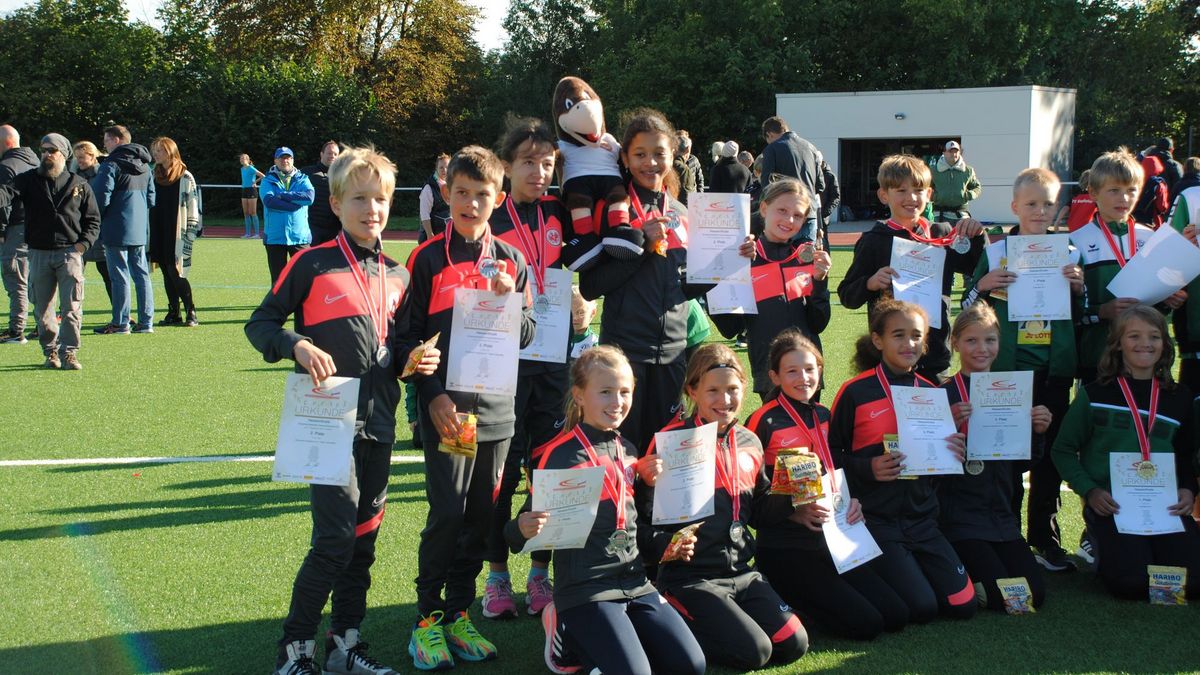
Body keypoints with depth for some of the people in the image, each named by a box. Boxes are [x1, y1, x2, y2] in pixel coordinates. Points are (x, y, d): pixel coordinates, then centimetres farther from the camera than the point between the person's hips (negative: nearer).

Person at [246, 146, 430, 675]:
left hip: (378, 422, 6)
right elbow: (260, 324, -2)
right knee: (336, 537, -10)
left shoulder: (396, 275, 11)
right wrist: (298, 347, -19)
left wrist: (414, 361, 1)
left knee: (365, 534, 11)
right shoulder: (313, 264, -5)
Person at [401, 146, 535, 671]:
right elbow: (410, 335, -1)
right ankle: (428, 617, 8)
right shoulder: (428, 259, -2)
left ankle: (458, 613, 20)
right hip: (447, 407, -4)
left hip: (496, 406, 4)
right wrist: (432, 395, -11)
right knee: (447, 512, -7)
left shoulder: (510, 261, 9)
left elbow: (528, 337, 10)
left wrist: (510, 302, -9)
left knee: (481, 514, 8)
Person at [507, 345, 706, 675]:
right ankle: (569, 637, 8)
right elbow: (534, 520, -10)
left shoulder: (628, 451, 10)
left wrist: (652, 483, 2)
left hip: (635, 583, 7)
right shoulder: (561, 455, -11)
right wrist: (524, 528, -33)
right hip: (585, 589, -7)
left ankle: (593, 644, 14)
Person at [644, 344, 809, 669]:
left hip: (742, 572, 7)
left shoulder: (750, 443, 9)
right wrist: (667, 544, -31)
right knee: (754, 652, -19)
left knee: (794, 644, -5)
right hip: (691, 577, -6)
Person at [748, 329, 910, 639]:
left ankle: (804, 599, 13)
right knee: (866, 623, -17)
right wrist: (794, 512, -24)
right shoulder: (764, 422, -10)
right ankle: (783, 602, 4)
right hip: (784, 549, -7)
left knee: (896, 615, -2)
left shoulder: (823, 416, 11)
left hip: (831, 540, 7)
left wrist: (851, 502, 1)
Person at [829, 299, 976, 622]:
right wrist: (867, 468, -22)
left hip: (922, 519, 6)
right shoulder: (855, 392, -8)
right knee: (921, 608, -16)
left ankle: (908, 569, 22)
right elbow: (832, 454, -5)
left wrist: (955, 451, -3)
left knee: (962, 604, -3)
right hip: (876, 519, -5)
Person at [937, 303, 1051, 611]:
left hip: (1002, 515, 5)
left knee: (1036, 594, -8)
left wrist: (1037, 433, -5)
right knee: (1005, 597, -17)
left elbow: (1022, 463, 13)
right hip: (959, 514, -5)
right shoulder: (944, 395, -7)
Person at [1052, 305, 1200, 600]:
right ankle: (1102, 550, 10)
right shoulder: (1094, 395, 2)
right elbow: (1063, 451, 4)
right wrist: (1089, 490, -10)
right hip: (1111, 505, -3)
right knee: (1132, 582, -24)